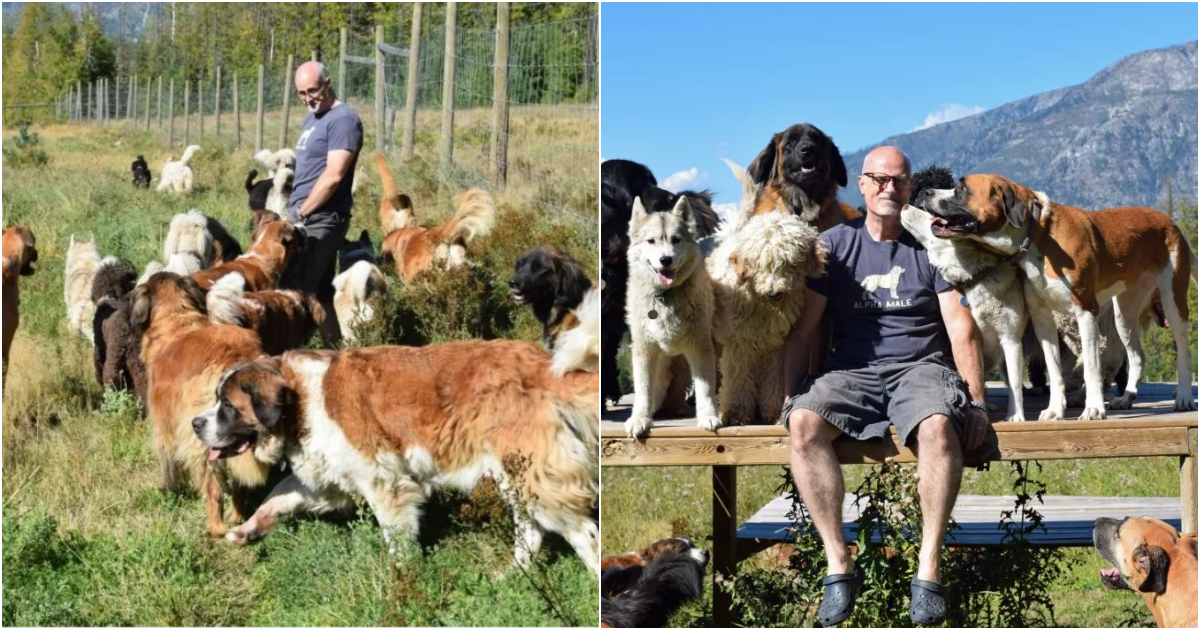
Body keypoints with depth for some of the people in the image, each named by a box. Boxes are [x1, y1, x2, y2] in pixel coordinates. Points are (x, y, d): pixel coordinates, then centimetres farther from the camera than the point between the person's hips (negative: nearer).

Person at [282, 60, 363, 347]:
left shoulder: (343, 120, -12)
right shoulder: (313, 117, 18)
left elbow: (333, 176, -19)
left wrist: (300, 212, -14)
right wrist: (295, 210, 10)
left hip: (321, 219, -10)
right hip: (308, 218, 10)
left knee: (293, 291, -12)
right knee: (320, 293, 11)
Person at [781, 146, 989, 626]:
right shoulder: (834, 244, 12)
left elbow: (961, 328, 5)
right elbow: (804, 328, 9)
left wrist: (977, 401, -6)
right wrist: (789, 395, -3)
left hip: (920, 366, -1)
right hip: (851, 369, 1)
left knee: (939, 426, -36)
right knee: (803, 424, -31)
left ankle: (928, 569, -29)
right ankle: (838, 565, -25)